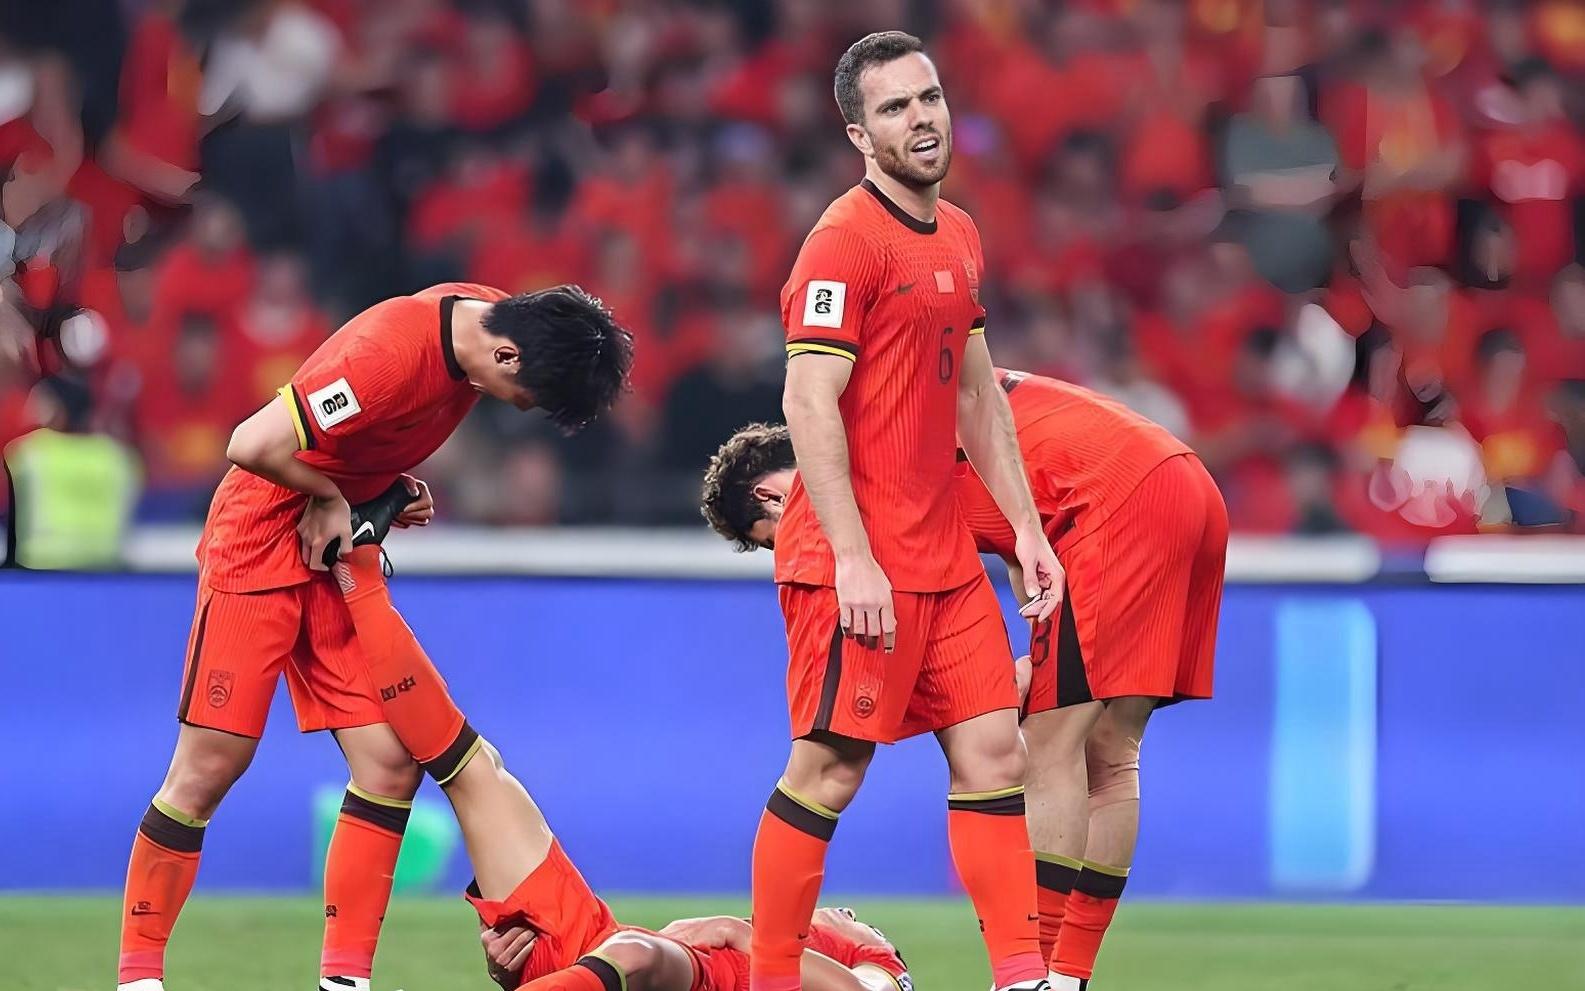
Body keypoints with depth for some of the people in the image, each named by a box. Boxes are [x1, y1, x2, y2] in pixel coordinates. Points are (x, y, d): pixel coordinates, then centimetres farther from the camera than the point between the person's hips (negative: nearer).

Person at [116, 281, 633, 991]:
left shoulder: (489, 318, -4)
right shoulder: (388, 354, -30)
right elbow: (252, 446, -30)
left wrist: (398, 483, 0)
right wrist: (329, 495, -13)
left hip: (341, 556, 7)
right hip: (262, 544, -7)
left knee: (391, 764, -3)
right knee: (211, 766, -5)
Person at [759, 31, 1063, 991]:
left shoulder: (958, 235, 14)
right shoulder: (846, 242, -13)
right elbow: (810, 407, -17)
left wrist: (1026, 527, 17)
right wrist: (851, 560, -22)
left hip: (944, 552, 8)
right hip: (861, 563, -8)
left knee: (993, 751, 4)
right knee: (831, 769, -4)